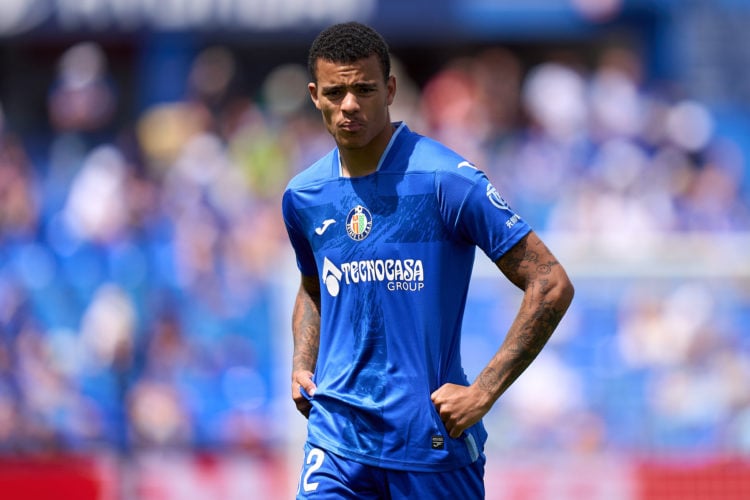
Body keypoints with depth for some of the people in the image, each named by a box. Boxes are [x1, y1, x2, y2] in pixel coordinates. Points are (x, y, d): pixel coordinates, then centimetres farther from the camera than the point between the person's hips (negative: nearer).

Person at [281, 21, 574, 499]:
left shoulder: (446, 180, -11)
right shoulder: (303, 195, 7)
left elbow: (552, 286, -11)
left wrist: (483, 392, -14)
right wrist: (303, 365, 9)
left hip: (434, 441, -4)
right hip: (336, 437, 4)